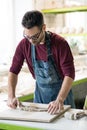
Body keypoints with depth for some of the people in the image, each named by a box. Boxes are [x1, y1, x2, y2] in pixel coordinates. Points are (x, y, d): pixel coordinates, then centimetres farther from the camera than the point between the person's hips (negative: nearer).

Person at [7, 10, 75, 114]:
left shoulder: (60, 43, -25)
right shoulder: (24, 44, -13)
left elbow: (69, 74, -26)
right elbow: (13, 70, -6)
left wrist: (60, 100, -36)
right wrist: (11, 96, -18)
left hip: (61, 90, -3)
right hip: (40, 91, 3)